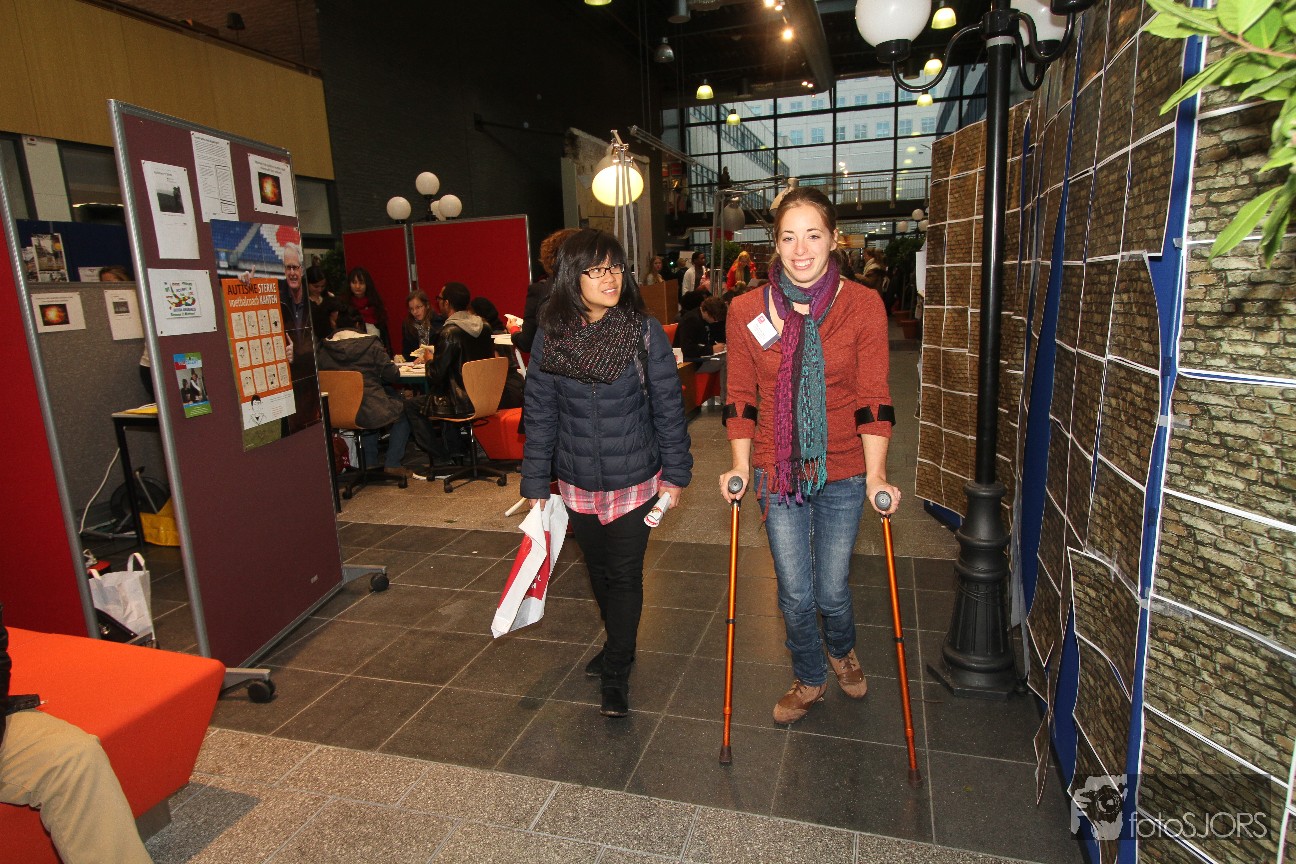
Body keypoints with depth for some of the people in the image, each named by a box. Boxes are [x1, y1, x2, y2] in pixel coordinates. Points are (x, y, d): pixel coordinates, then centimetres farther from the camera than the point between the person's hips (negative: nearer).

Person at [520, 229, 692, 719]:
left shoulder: (645, 331, -12)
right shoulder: (550, 336, -7)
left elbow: (668, 406, -6)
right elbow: (540, 414, -2)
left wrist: (675, 472, -4)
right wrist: (536, 485, 0)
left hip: (635, 480, -3)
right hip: (578, 483, 3)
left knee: (625, 574, 6)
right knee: (599, 570, 20)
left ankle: (616, 671, 25)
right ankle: (620, 646, 44)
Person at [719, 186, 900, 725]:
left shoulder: (863, 306, -7)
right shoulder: (746, 310, -4)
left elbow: (872, 400, -7)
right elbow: (741, 397, 2)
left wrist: (875, 476, -13)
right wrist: (740, 466, -4)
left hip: (842, 474, -1)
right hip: (777, 471, 1)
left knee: (831, 590, 11)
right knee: (794, 593, 10)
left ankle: (842, 650, 48)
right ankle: (809, 680, 40)